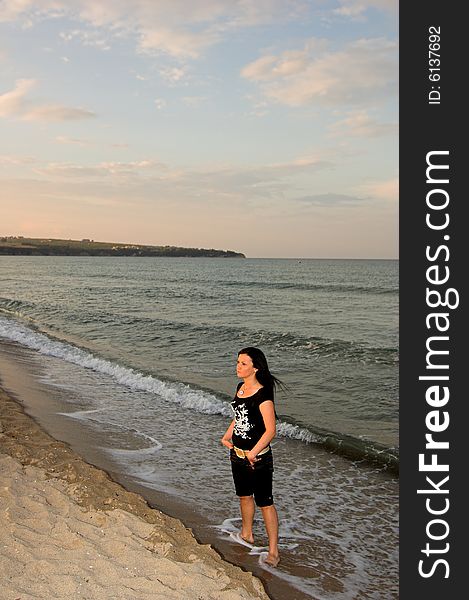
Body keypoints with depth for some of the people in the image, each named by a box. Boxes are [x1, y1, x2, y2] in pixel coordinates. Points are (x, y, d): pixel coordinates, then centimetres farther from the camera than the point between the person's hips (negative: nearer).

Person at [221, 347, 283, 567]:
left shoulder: (263, 394, -22)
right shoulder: (240, 387, 4)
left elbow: (270, 430, -23)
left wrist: (254, 452, -26)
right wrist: (227, 436, 7)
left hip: (258, 458, -8)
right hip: (237, 453, 8)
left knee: (265, 502, 0)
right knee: (244, 496, 24)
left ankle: (273, 551, 9)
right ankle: (246, 535, 44)